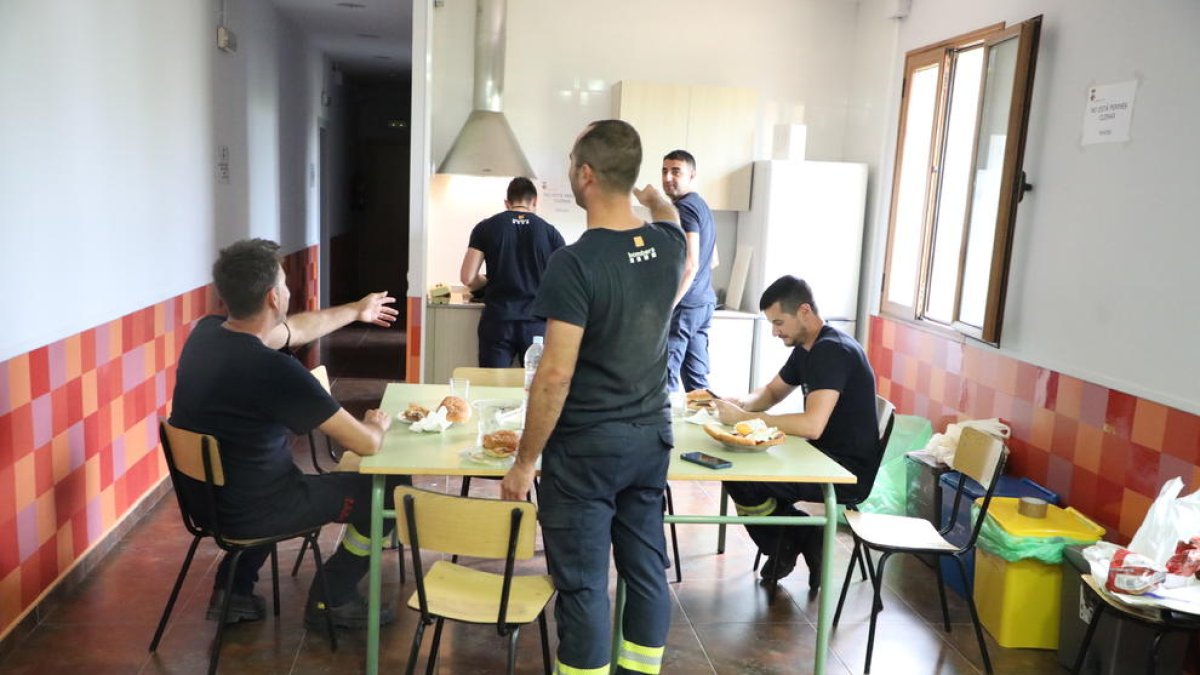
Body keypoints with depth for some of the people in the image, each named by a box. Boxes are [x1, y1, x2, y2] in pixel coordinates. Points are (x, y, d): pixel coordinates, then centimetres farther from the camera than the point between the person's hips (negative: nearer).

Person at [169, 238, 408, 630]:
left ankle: (234, 591, 32)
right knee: (388, 493, 6)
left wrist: (355, 311, 27)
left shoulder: (205, 332, -7)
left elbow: (294, 330, 13)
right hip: (248, 511, -8)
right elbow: (365, 443, -24)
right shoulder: (274, 371, -31)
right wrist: (378, 424, 0)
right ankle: (331, 600, 21)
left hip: (205, 494, 8)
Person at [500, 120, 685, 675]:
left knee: (583, 586, 5)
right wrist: (657, 201, 51)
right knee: (647, 571, 16)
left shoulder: (576, 263, -20)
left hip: (586, 448, -6)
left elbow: (555, 375, -20)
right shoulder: (670, 245, 0)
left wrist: (523, 463, -10)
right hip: (652, 439, 7)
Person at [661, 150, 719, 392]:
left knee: (666, 376, -8)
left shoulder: (684, 208, -12)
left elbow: (690, 264, -21)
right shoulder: (702, 206, 18)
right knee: (697, 378, 11)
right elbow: (713, 261, 26)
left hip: (684, 304, -10)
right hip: (704, 302, 10)